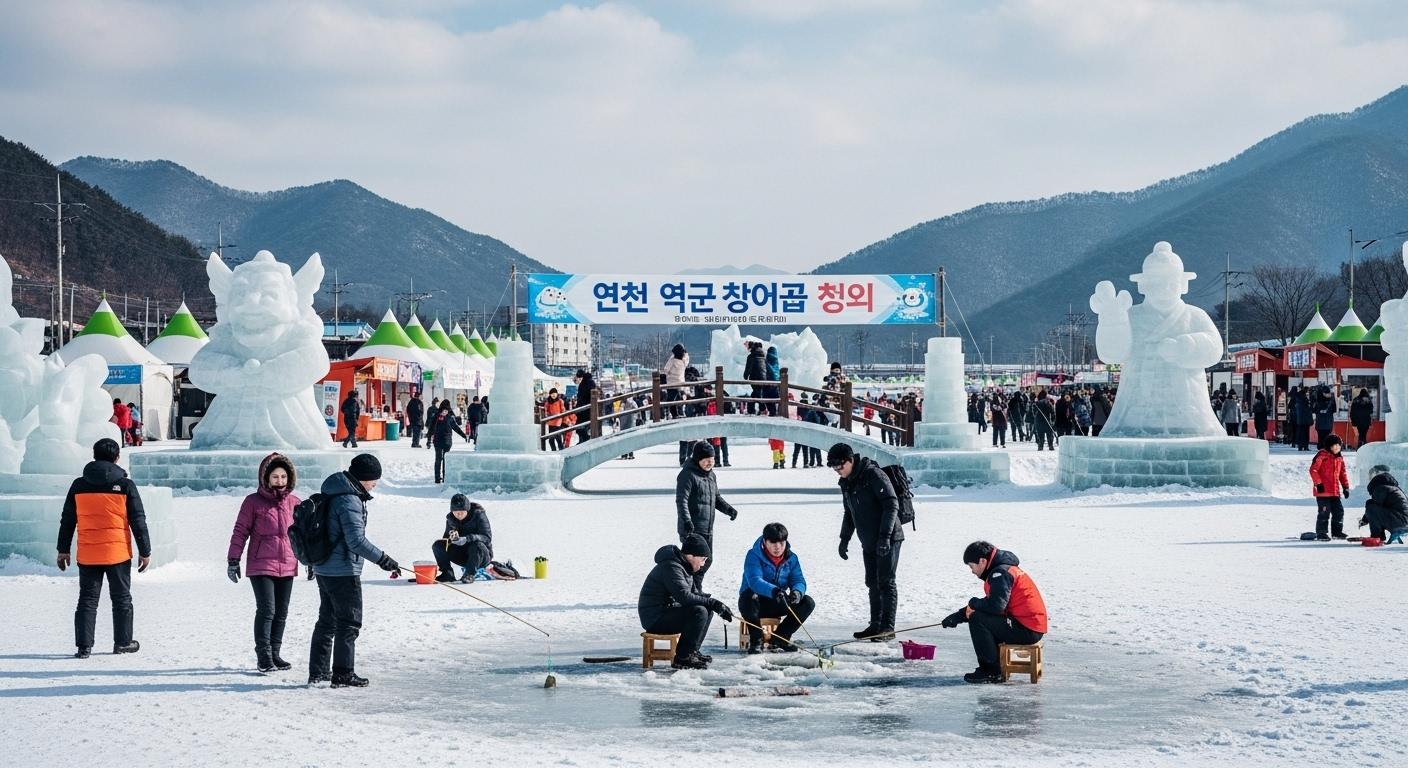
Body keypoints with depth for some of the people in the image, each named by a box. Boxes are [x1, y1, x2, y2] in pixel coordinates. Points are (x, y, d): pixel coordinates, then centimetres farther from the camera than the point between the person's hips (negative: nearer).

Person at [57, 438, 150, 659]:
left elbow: (67, 521, 6)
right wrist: (145, 551, 3)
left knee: (87, 600, 7)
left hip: (87, 555, 2)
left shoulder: (78, 486, 1)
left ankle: (84, 646, 1)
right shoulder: (125, 486, -6)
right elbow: (138, 521, -4)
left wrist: (63, 550, 15)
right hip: (118, 553, -2)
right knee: (121, 599, 12)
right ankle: (123, 642, 19)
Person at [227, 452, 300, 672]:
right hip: (261, 566, -5)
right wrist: (233, 560, -5)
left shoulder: (294, 503, 8)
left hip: (287, 566, 5)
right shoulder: (254, 502, -4)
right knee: (266, 610, -11)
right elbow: (240, 531, -2)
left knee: (281, 612, 9)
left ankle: (274, 653, 19)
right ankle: (263, 656, -5)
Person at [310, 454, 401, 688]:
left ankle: (318, 672, 23)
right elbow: (356, 540, -25)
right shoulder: (349, 501, -20)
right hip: (343, 572, -10)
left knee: (327, 621, 17)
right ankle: (343, 675, 3)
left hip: (324, 569, 10)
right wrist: (383, 559, -20)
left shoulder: (333, 495, 11)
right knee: (349, 623, -1)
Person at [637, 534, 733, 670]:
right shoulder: (671, 567, -20)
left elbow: (695, 592, 17)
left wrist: (717, 604, 0)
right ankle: (682, 658, -21)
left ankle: (692, 651, 13)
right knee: (699, 612, -26)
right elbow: (684, 596, -30)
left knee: (707, 610, 12)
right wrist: (712, 602, -25)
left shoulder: (683, 566, 14)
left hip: (667, 610, 11)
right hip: (655, 618, -11)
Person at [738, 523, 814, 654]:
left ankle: (779, 638, -2)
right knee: (748, 597, -39)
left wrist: (797, 592, -31)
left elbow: (798, 580, -5)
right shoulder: (754, 556, -16)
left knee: (808, 603, -15)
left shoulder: (791, 558, 1)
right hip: (757, 603, -4)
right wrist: (774, 591, -51)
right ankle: (756, 641, -21)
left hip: (777, 604, 4)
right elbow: (754, 581, -31)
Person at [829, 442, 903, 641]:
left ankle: (888, 627, -3)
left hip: (888, 540, -8)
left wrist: (885, 535, -24)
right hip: (868, 542, 8)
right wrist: (844, 539, 19)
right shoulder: (846, 483, 10)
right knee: (873, 583, 10)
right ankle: (876, 625, 16)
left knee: (886, 582, -6)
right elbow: (849, 513, 23)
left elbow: (892, 504, -20)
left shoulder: (874, 475, -16)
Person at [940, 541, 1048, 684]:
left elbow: (996, 605, -26)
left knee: (977, 620, -15)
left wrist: (973, 603, -7)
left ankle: (991, 671, -10)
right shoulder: (999, 571, 19)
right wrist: (958, 616, 18)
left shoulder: (1001, 573, -15)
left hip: (1027, 630, -11)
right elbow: (989, 604, 24)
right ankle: (989, 667, 16)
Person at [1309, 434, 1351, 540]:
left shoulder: (1339, 458, 13)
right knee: (1324, 512, -6)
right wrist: (1318, 484, -16)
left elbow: (1343, 473, 21)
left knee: (1339, 511, 11)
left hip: (1335, 491, 7)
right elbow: (1313, 470, -13)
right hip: (1323, 491, -7)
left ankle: (1337, 531, 24)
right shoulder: (1322, 456, -10)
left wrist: (1345, 487, 16)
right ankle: (1321, 533, 3)